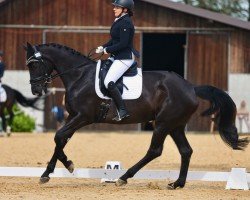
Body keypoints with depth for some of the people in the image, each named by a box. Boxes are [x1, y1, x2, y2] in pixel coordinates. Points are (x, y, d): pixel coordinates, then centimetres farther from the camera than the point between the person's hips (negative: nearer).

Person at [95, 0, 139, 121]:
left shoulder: (126, 23, -18)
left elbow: (123, 44, -23)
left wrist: (107, 50, -14)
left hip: (125, 58, -11)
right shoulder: (119, 21, 13)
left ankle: (122, 111, -20)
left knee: (108, 82, -21)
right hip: (116, 57, 11)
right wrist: (103, 47, 6)